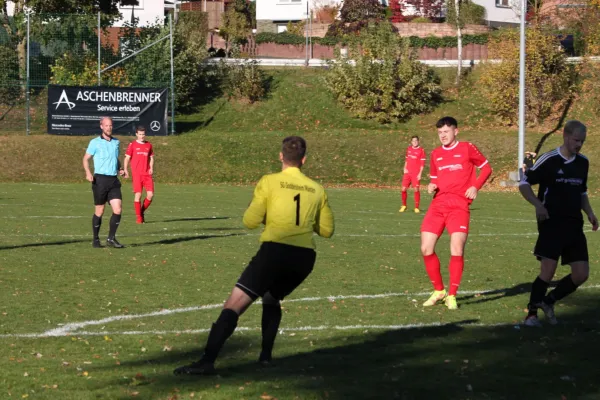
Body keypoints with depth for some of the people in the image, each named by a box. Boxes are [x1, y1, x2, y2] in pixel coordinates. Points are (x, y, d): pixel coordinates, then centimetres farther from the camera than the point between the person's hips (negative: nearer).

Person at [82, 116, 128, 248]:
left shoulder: (116, 142, 13)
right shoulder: (95, 142, -2)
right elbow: (86, 159, 0)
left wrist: (120, 169, 8)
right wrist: (88, 173, -16)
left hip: (114, 180, 4)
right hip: (100, 179, -4)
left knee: (117, 210, -7)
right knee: (99, 211, 3)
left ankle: (111, 238, 4)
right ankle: (96, 240, 16)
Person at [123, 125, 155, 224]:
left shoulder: (149, 145, 13)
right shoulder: (132, 145, 2)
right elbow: (127, 158, 1)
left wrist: (151, 168, 5)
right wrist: (125, 170, -9)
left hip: (147, 174, 3)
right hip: (136, 174, -3)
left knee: (150, 194, -5)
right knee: (138, 195, -7)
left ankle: (142, 212, 16)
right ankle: (138, 217, 1)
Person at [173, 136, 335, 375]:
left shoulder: (269, 182, 2)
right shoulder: (316, 189, 13)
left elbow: (251, 221, 0)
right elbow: (327, 230, 18)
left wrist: (257, 208, 20)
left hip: (275, 250, -5)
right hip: (305, 256, 5)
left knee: (234, 304, -8)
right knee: (271, 299, 32)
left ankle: (207, 361, -22)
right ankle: (266, 355, 23)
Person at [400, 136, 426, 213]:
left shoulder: (421, 150, -3)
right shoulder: (409, 149, 12)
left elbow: (422, 163, -4)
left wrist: (420, 174, -10)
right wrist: (405, 168, 7)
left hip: (416, 174, -4)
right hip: (408, 172, 4)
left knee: (416, 189, -7)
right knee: (404, 189, -1)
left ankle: (416, 208, 3)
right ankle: (404, 206, 16)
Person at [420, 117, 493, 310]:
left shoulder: (467, 148, 3)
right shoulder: (435, 154, 16)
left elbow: (486, 168, 10)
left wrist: (475, 187, -4)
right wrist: (432, 186, 2)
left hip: (459, 205, -4)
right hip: (438, 205, 5)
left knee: (457, 251, -14)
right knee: (426, 249, -4)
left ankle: (452, 296, 1)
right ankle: (439, 291, 15)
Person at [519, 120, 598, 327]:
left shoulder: (583, 162, 11)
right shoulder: (549, 160, -8)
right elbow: (524, 184, -3)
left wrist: (589, 212, 9)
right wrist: (538, 205, -18)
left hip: (574, 225, 6)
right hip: (551, 224, -6)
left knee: (581, 274, 0)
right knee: (548, 271, -12)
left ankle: (548, 301, 19)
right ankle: (531, 314, 2)